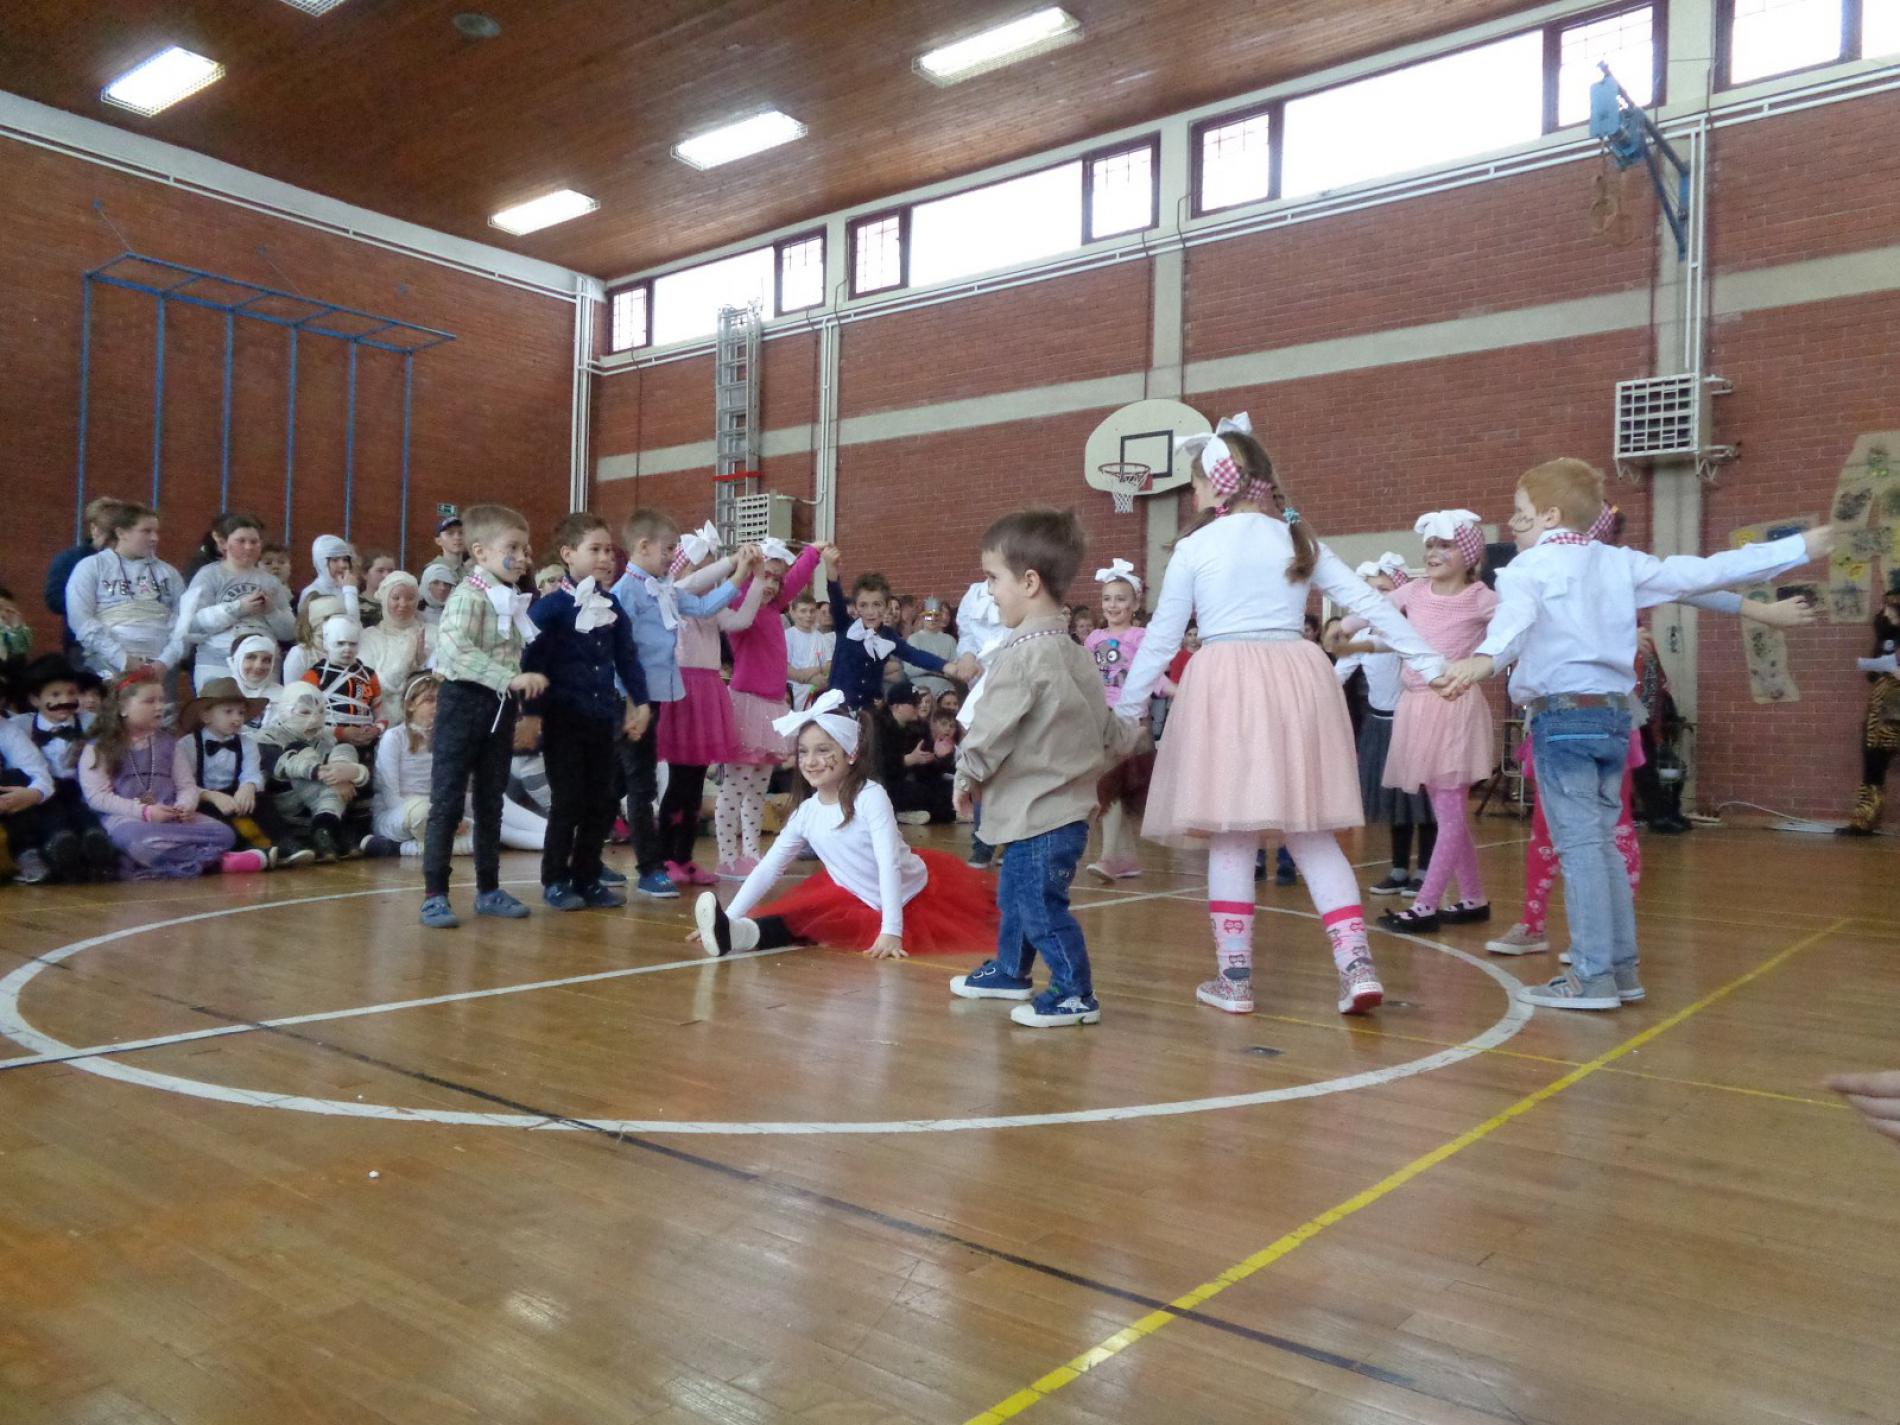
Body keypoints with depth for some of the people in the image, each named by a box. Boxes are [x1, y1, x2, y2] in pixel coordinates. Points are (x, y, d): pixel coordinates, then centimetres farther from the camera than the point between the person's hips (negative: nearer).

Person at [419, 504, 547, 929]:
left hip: (500, 705, 8)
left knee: (491, 801, 14)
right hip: (465, 701, -8)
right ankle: (434, 893, 3)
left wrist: (526, 680, 6)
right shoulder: (468, 595, -14)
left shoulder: (514, 601, 12)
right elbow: (458, 649, -28)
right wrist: (510, 678, -33)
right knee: (448, 801, -3)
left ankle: (488, 889, 24)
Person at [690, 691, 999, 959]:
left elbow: (889, 864, -26)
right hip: (865, 905, 8)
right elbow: (768, 869, -3)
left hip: (915, 897, -8)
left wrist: (891, 930, -33)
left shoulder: (870, 796, -20)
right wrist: (729, 917, -13)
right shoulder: (805, 812, -4)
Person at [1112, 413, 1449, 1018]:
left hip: (1225, 684, -3)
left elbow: (1161, 637, 4)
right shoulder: (1298, 539, 11)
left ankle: (1234, 977, 9)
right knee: (1312, 834, 10)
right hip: (1299, 676, 3)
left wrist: (1126, 708, 14)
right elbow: (1369, 603, 9)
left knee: (1230, 836, 5)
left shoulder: (1194, 547, 1)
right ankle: (1357, 965, 2)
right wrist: (1431, 663, 13)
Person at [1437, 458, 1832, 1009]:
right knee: (1602, 843, 15)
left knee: (1578, 846, -6)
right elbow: (1703, 572, 13)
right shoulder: (1619, 561, 11)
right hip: (1616, 711, 7)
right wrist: (1800, 546, 23)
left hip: (1561, 714, -7)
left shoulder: (1530, 567, -7)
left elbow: (1515, 615, -29)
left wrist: (1484, 659, -49)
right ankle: (1623, 967, 21)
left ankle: (1592, 978, -5)